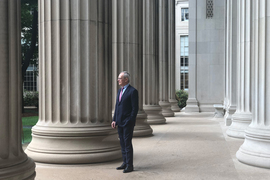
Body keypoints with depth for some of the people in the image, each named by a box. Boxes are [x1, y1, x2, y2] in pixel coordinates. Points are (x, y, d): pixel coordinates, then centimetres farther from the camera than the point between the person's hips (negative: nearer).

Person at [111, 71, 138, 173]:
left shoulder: (133, 91, -10)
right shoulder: (120, 91, 14)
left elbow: (135, 108, -12)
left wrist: (130, 121, -15)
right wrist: (114, 120, 10)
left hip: (128, 122, -8)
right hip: (120, 122, 8)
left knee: (127, 143, -4)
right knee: (122, 143, 12)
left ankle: (129, 166, 4)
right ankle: (125, 163, 21)